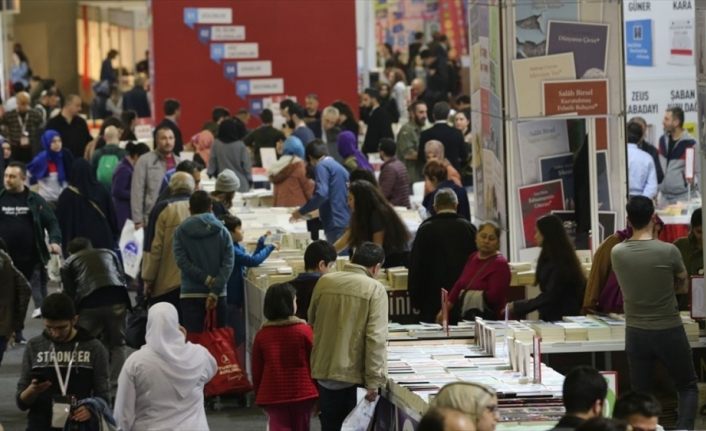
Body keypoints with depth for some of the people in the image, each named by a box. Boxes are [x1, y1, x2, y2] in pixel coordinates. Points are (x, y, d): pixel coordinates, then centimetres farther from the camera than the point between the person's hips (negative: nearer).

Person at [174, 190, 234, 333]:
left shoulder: (180, 231, 0)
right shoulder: (222, 231, 1)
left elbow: (182, 262, -9)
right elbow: (228, 264, -7)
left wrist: (207, 279, -9)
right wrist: (214, 291, -11)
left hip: (190, 295, -1)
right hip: (218, 295, 1)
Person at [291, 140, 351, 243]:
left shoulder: (321, 166, -4)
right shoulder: (338, 166, 22)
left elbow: (321, 194, -18)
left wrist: (301, 212, -8)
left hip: (336, 224, -8)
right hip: (346, 223, 8)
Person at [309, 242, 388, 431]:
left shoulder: (324, 282, 5)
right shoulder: (374, 289, -10)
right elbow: (376, 338, -16)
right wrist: (374, 380, -14)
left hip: (322, 368, 5)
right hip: (351, 373, -5)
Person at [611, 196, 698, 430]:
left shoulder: (617, 253, -6)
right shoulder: (668, 251, -16)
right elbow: (682, 286, 2)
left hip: (636, 333, 3)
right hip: (669, 332, -3)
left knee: (639, 393, 12)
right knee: (688, 387, 12)